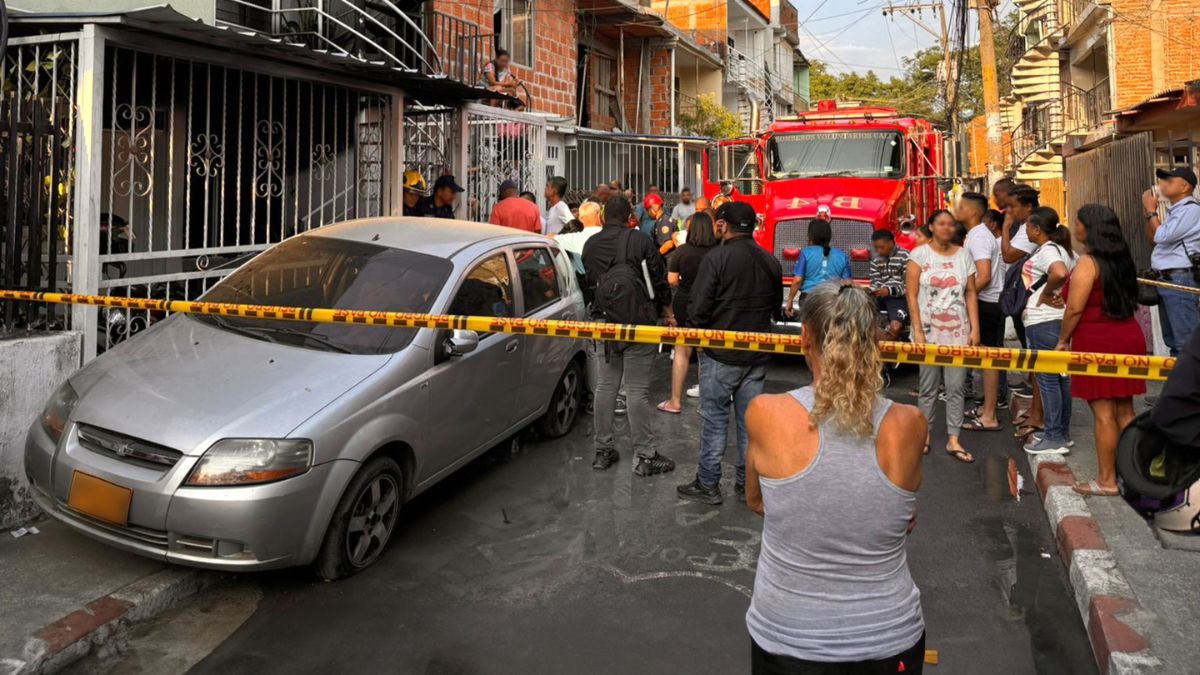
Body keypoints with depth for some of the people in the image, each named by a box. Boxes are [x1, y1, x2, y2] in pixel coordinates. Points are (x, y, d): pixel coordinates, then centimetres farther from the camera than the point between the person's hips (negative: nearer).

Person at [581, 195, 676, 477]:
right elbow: (659, 279, -3)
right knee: (637, 390, -2)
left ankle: (603, 450, 17)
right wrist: (667, 311, 11)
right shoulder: (640, 240, -7)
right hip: (639, 323, -4)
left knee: (605, 387, 11)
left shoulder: (590, 245, 7)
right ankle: (644, 456, 4)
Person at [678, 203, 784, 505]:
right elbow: (776, 307, 16)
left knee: (714, 420, 4)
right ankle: (747, 484, 21)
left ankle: (708, 484, 11)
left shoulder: (717, 258, -14)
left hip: (721, 354, -5)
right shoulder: (771, 262, 5)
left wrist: (694, 336, 1)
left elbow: (698, 307, -16)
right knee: (749, 420, 12)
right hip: (757, 356, 5)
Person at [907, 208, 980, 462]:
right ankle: (924, 434, 17)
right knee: (928, 387, 5)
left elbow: (971, 294, 7)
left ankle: (953, 441, 7)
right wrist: (918, 332, -11)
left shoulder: (964, 255, 7)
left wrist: (975, 329, 0)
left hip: (958, 332, 2)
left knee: (956, 387, 1)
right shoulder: (919, 254, -1)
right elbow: (912, 296, -5)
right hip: (929, 331, -2)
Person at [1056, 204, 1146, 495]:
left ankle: (1106, 480, 3)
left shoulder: (1088, 262, -13)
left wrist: (1063, 341, -4)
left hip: (1097, 341, -8)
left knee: (1103, 413, -3)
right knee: (1124, 410, 13)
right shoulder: (1121, 259, 12)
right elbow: (1126, 299, 17)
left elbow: (1075, 309, -16)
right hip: (1129, 337, 8)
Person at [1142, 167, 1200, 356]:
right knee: (1173, 340, 15)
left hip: (1181, 280, -10)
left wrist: (1151, 210, -3)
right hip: (1167, 280, 10)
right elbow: (1153, 237, 26)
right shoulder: (1174, 210, 18)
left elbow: (1162, 236, -18)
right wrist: (1149, 212, 13)